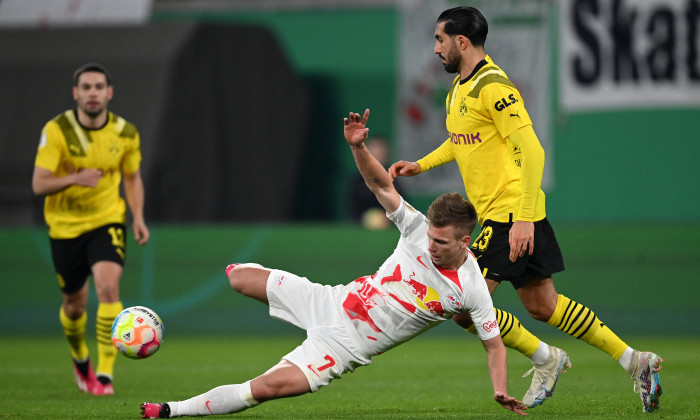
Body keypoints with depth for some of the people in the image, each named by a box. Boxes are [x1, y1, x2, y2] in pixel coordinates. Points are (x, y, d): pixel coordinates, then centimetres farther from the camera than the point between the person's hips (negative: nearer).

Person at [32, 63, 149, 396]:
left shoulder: (125, 133, -4)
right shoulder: (57, 131, -13)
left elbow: (133, 178, 13)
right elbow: (39, 184, -17)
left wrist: (138, 217, -2)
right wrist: (75, 178, -35)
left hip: (107, 221, 0)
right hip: (65, 226, 0)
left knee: (108, 286, -23)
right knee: (75, 304, 10)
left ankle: (105, 374, -19)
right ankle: (80, 359, 42)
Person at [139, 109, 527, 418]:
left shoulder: (472, 290, -18)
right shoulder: (418, 229, -11)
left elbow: (493, 343, -5)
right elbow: (381, 185, -10)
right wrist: (358, 147, -27)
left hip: (347, 346, -4)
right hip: (333, 303, 4)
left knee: (269, 386, -20)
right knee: (240, 278, 7)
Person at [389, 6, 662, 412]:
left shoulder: (493, 86, -16)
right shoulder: (459, 89, 14)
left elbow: (531, 152, -21)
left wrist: (523, 218, -25)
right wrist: (421, 165, 21)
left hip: (510, 215, -9)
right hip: (493, 214, 9)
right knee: (542, 306, 11)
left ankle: (544, 359, 5)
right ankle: (634, 360, 15)